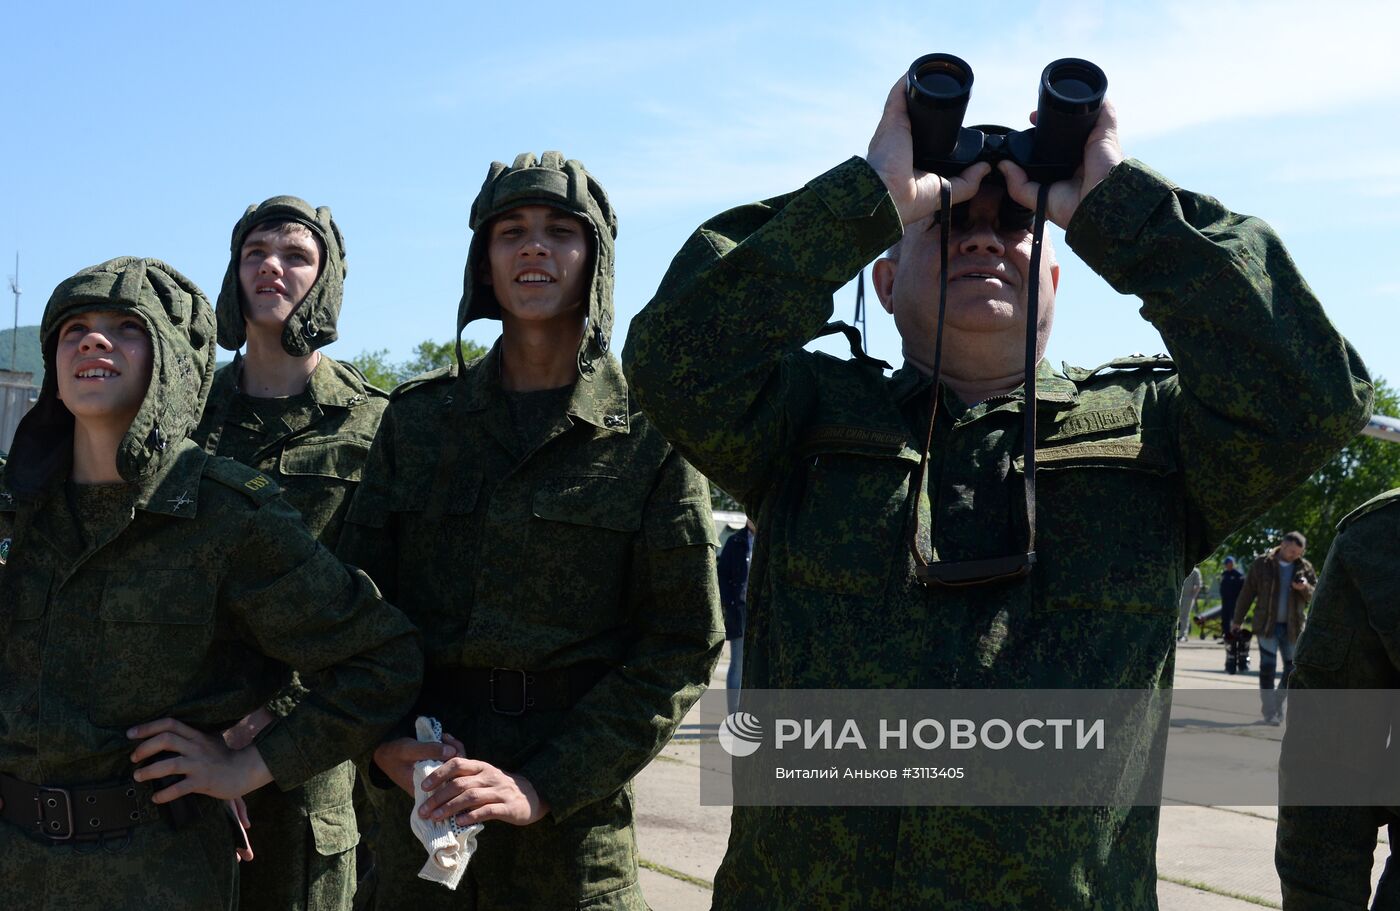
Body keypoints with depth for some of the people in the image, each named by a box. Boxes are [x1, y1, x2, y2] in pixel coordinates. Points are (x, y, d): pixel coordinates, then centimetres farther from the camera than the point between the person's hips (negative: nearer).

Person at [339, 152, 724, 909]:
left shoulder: (649, 435, -4)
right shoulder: (419, 418, 6)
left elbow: (683, 646, -7)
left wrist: (545, 786, -14)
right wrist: (386, 740, -10)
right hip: (419, 801, 3)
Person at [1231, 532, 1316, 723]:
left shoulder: (1305, 568, 5)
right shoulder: (1262, 564, -2)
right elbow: (1247, 593, 3)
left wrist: (1306, 588, -17)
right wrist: (1237, 620, 6)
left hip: (1292, 627, 3)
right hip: (1267, 625, -3)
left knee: (1292, 669, 6)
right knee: (1267, 667, -5)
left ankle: (1277, 703, 24)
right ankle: (1269, 710, 0)